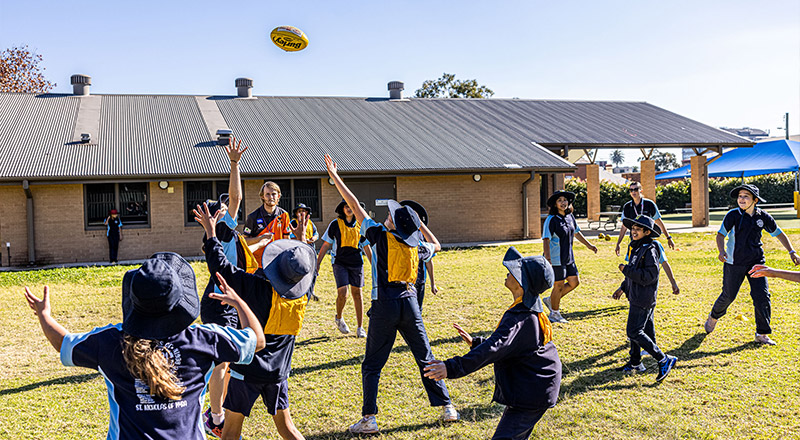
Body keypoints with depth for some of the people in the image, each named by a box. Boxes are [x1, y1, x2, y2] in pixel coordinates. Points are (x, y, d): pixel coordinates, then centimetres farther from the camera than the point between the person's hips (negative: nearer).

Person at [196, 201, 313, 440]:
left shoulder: (258, 289, -20)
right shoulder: (302, 295, -6)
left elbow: (220, 265, -15)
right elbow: (306, 267, 17)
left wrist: (211, 231, -4)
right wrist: (302, 238, 28)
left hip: (247, 370, -4)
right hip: (278, 373, 5)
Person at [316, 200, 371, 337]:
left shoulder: (360, 225, 7)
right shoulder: (335, 224, 1)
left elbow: (366, 247, 14)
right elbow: (326, 245, 4)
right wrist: (317, 263, 1)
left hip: (356, 262, 2)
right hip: (339, 262, -2)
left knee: (357, 294, 4)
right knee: (342, 293, -13)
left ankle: (360, 328, 12)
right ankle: (339, 318, 16)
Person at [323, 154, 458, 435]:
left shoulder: (381, 236, -6)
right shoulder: (416, 248, 5)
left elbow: (355, 206, -1)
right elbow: (436, 245, 29)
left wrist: (335, 177, 6)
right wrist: (419, 223, 28)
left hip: (385, 306, -4)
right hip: (409, 304, 4)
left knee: (372, 364, 5)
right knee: (425, 358, 14)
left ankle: (368, 419, 4)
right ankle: (447, 407, 18)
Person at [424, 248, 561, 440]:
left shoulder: (520, 318, -24)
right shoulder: (531, 312, 9)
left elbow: (494, 349, -35)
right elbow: (502, 342, 22)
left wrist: (452, 367, -41)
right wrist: (475, 342, 16)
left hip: (530, 397, -10)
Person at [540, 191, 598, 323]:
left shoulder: (570, 217, 7)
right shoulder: (551, 219, -16)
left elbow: (576, 233, 22)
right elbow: (546, 239, -22)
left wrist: (588, 245, 27)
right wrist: (547, 257, -34)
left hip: (568, 258, 8)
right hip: (556, 259, -8)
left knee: (574, 282, 12)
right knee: (559, 285, 0)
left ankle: (550, 300, 26)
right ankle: (554, 314, 17)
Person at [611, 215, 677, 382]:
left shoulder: (650, 250, -19)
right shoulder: (637, 247, 11)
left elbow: (648, 276, -26)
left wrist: (626, 269, -22)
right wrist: (622, 288, 22)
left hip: (643, 298, -10)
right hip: (636, 296, 10)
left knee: (634, 331, -10)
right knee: (645, 329, 17)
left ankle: (664, 360, -4)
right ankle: (635, 363, 27)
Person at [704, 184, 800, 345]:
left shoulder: (763, 216, 0)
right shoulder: (733, 215, -9)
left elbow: (778, 233, 11)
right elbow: (721, 234, -12)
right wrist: (722, 251, -31)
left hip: (756, 262, 3)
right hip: (734, 263, -2)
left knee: (762, 296, -6)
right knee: (728, 295, 4)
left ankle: (762, 334, 6)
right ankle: (713, 317, 35)